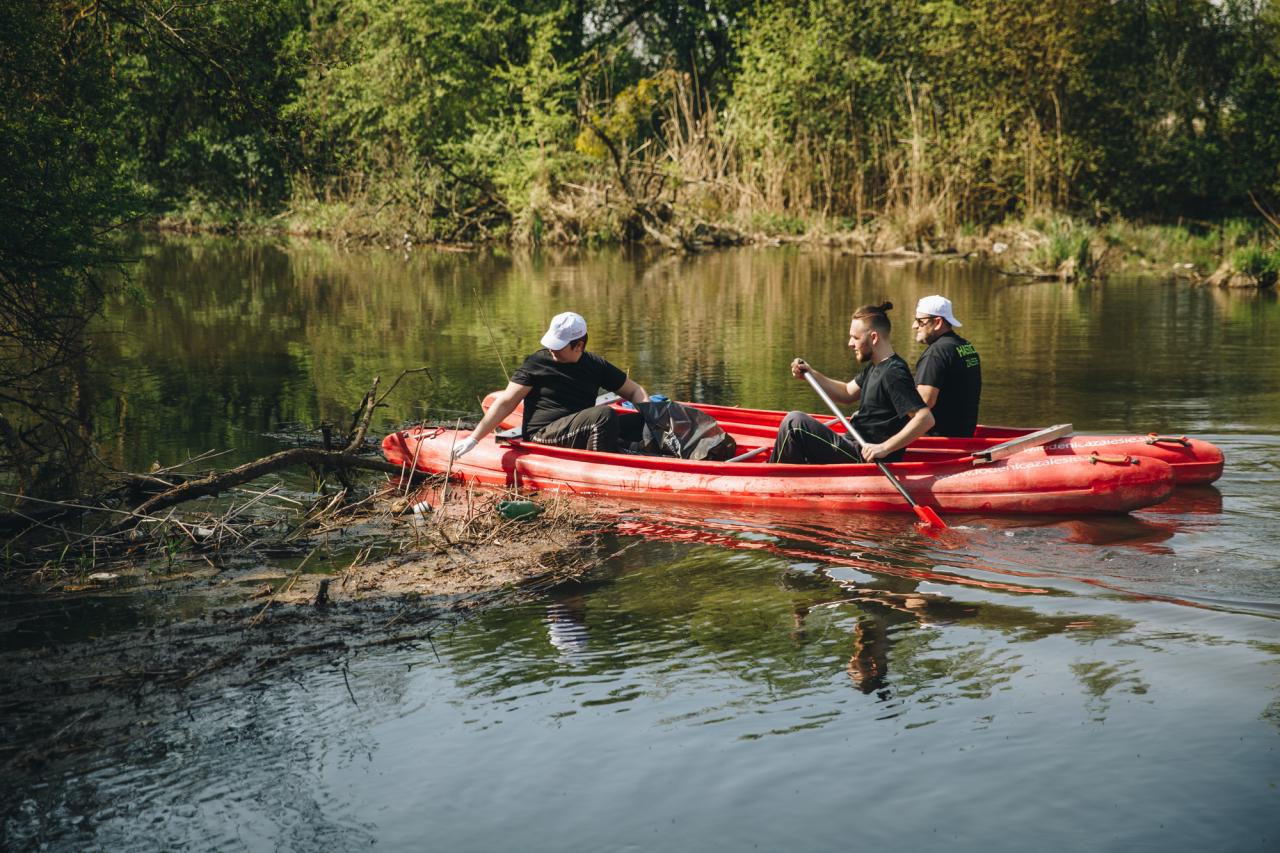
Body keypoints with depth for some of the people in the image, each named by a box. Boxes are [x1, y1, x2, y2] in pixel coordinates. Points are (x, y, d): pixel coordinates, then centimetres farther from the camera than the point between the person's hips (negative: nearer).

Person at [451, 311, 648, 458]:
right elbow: (506, 403, -2)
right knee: (604, 414, -30)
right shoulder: (537, 363, 0)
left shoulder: (595, 365, 11)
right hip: (542, 435, -5)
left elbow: (634, 391, 18)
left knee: (639, 421, -14)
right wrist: (473, 439, -7)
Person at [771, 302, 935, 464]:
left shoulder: (893, 373, -19)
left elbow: (926, 419, -27)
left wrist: (885, 448, -31)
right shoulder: (875, 367, 12)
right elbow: (847, 393, 21)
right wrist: (811, 375, 7)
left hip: (863, 456, -11)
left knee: (795, 422, -17)